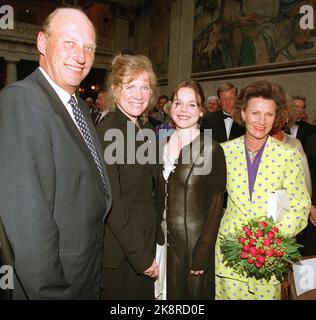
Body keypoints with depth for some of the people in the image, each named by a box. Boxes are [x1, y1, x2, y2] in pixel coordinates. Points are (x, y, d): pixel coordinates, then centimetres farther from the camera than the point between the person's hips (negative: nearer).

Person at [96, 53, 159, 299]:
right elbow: (112, 203, -21)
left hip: (147, 243, 7)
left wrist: (149, 250, 10)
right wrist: (141, 256, -16)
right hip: (119, 253, -7)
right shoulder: (106, 133, -18)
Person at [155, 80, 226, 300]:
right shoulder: (164, 146, 4)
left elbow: (215, 205, -12)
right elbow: (159, 197, 9)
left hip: (195, 240, -4)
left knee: (195, 293, 13)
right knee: (170, 292, 18)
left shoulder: (212, 150, -12)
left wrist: (202, 253, -14)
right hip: (165, 239, 5)